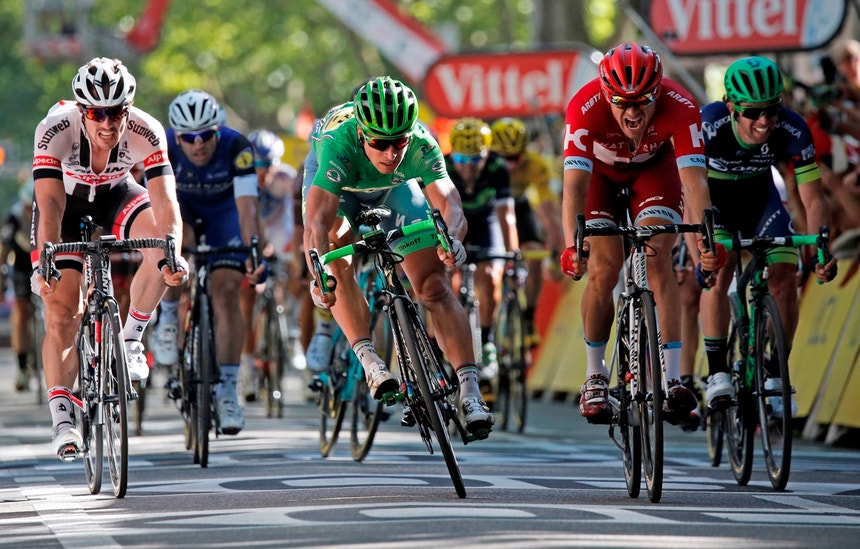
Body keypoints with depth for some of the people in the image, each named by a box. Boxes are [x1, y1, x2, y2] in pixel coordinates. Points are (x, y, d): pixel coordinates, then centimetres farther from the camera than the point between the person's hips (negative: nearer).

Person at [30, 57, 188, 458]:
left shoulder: (145, 132, -31)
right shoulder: (55, 130, -35)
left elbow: (164, 200, -36)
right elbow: (50, 206, -40)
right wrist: (43, 262, -53)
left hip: (115, 193, 1)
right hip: (65, 199, -1)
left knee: (162, 244, -29)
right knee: (61, 314, -13)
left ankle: (130, 339, -8)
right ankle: (62, 419, -7)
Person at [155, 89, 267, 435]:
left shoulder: (236, 147, -33)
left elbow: (247, 205, -40)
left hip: (223, 212, -1)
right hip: (181, 208, 1)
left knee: (227, 293, -14)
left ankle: (227, 390, -9)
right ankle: (169, 318, -4)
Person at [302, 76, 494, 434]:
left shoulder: (422, 145, -37)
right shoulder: (338, 144, -43)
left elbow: (448, 203, -46)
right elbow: (316, 223, -50)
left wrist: (452, 239, -69)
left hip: (395, 188, 1)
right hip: (337, 184, -1)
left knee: (434, 285, -11)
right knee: (339, 265, -29)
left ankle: (469, 391, -17)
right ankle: (370, 364, -28)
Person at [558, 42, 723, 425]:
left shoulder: (680, 107, -36)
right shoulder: (585, 107, -38)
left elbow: (694, 179, -42)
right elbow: (574, 183, -44)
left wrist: (706, 238, -56)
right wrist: (572, 245, -58)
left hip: (653, 168, 0)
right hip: (600, 172, 0)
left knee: (658, 260, -19)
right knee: (604, 268, -14)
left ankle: (673, 379, -20)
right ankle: (595, 376, 5)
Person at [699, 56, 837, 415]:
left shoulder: (793, 130, -29)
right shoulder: (710, 124, -35)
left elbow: (813, 199, -23)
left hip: (758, 196, 2)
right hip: (712, 196, -2)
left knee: (784, 274, -15)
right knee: (717, 271, -24)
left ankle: (775, 377, -5)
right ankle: (717, 373, -15)